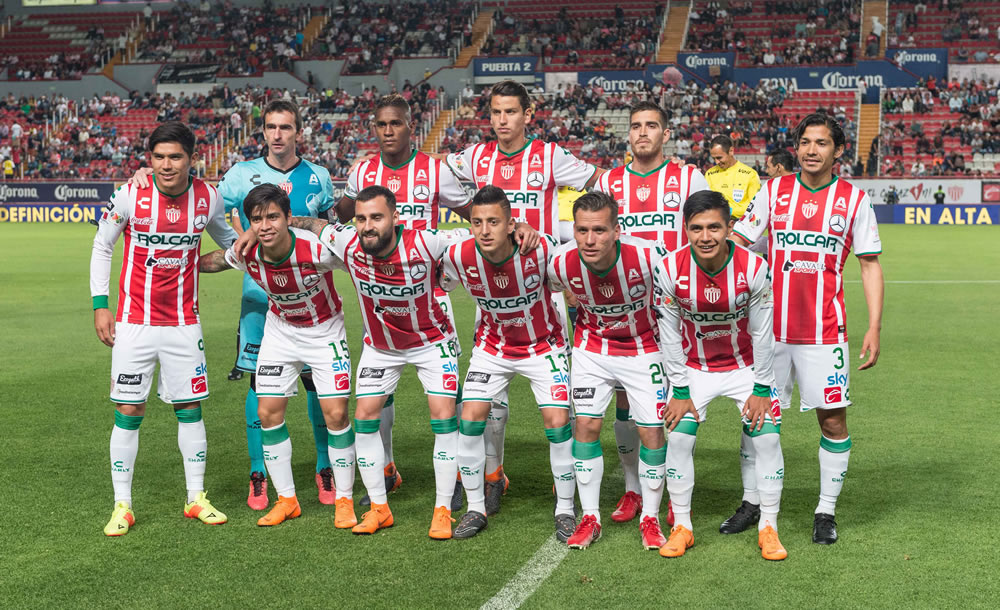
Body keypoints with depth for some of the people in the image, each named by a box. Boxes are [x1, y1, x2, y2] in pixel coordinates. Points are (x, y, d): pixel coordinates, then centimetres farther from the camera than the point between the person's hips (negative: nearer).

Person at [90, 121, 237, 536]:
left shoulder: (207, 196, -3)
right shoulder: (130, 195, -10)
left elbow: (228, 239, 18)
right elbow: (101, 246, 3)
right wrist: (100, 304, -1)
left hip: (184, 323, 2)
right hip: (134, 321, -2)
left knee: (190, 408, 7)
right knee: (128, 410, 0)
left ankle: (196, 499, 20)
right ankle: (122, 505, 11)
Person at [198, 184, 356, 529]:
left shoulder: (318, 249, -33)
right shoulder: (245, 255, -21)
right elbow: (208, 262, 3)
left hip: (325, 332, -3)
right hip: (280, 332, 3)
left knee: (336, 413, -10)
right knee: (268, 413, 0)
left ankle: (344, 500, 7)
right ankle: (286, 500, 16)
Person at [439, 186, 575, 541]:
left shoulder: (542, 249, -29)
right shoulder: (459, 257, -22)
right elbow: (440, 286, 1)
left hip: (543, 345, -2)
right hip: (492, 347, 2)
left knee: (557, 422, -10)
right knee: (470, 418, -8)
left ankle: (565, 510, 9)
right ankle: (476, 508, 10)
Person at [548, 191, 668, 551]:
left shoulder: (648, 257, -30)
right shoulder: (562, 264, -24)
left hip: (644, 349, -1)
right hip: (592, 349, 2)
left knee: (652, 430, -3)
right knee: (586, 425, -3)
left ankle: (650, 519, 15)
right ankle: (590, 518, 11)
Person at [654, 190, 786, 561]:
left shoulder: (754, 268, -23)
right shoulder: (670, 270, -22)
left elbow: (762, 332, -12)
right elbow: (669, 335, -11)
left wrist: (762, 389, -9)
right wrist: (680, 391, -9)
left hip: (744, 366, 0)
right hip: (694, 369, 0)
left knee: (767, 438, -8)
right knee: (678, 437, -8)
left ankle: (768, 527, 8)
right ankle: (681, 526, 8)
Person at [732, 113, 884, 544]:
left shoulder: (855, 200, 2)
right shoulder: (773, 191, 4)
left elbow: (870, 265, 4)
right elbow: (737, 242, 7)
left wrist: (874, 327, -3)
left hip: (825, 329, -1)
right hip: (769, 325, 1)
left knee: (833, 417, 1)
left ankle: (826, 511, 15)